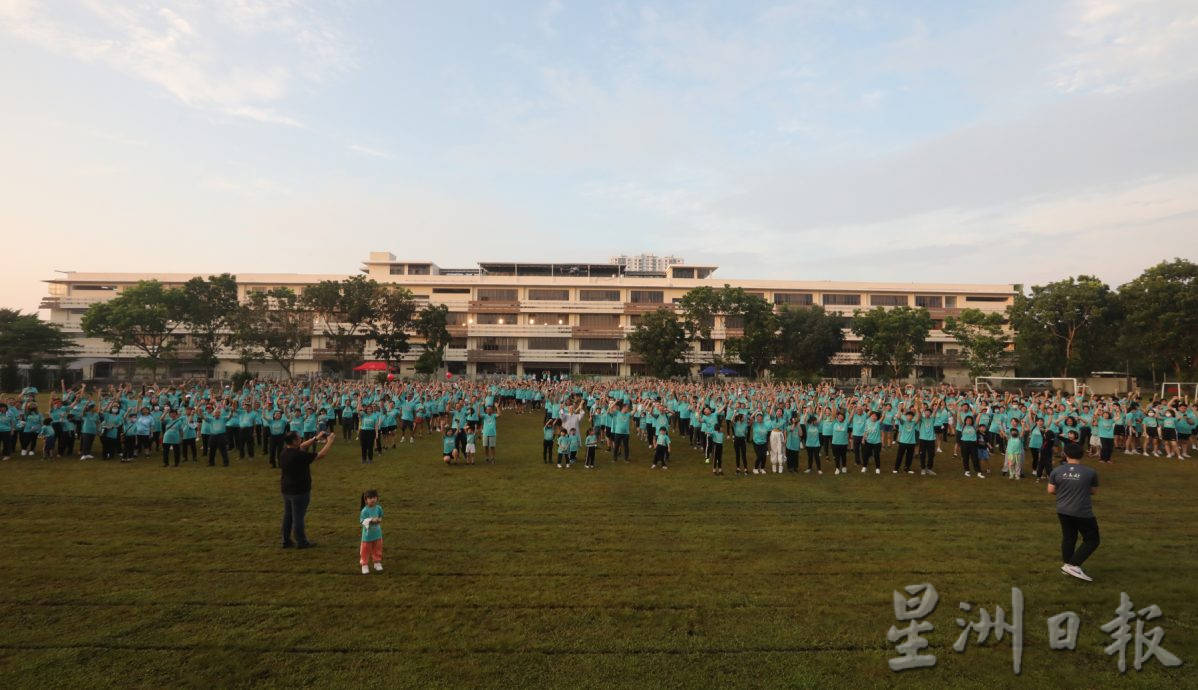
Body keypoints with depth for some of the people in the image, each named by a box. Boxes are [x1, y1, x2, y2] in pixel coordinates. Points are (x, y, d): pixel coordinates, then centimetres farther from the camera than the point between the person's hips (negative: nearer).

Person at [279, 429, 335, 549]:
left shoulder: (284, 452, -2)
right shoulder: (299, 455, -26)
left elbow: (302, 446, 13)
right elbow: (321, 454, -20)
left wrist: (316, 438, 9)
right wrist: (329, 442, -8)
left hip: (286, 490, 8)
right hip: (299, 491, -8)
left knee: (288, 515, 17)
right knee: (298, 517, 3)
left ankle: (286, 541, 27)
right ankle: (301, 542, 15)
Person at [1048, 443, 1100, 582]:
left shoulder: (1057, 470, -5)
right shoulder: (1090, 472, -8)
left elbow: (1050, 490, -1)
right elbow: (1094, 491, 4)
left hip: (1063, 511, 4)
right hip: (1083, 512, -4)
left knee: (1068, 537, 20)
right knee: (1092, 540, 10)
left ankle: (1067, 564, 28)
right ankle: (1074, 565, -2)